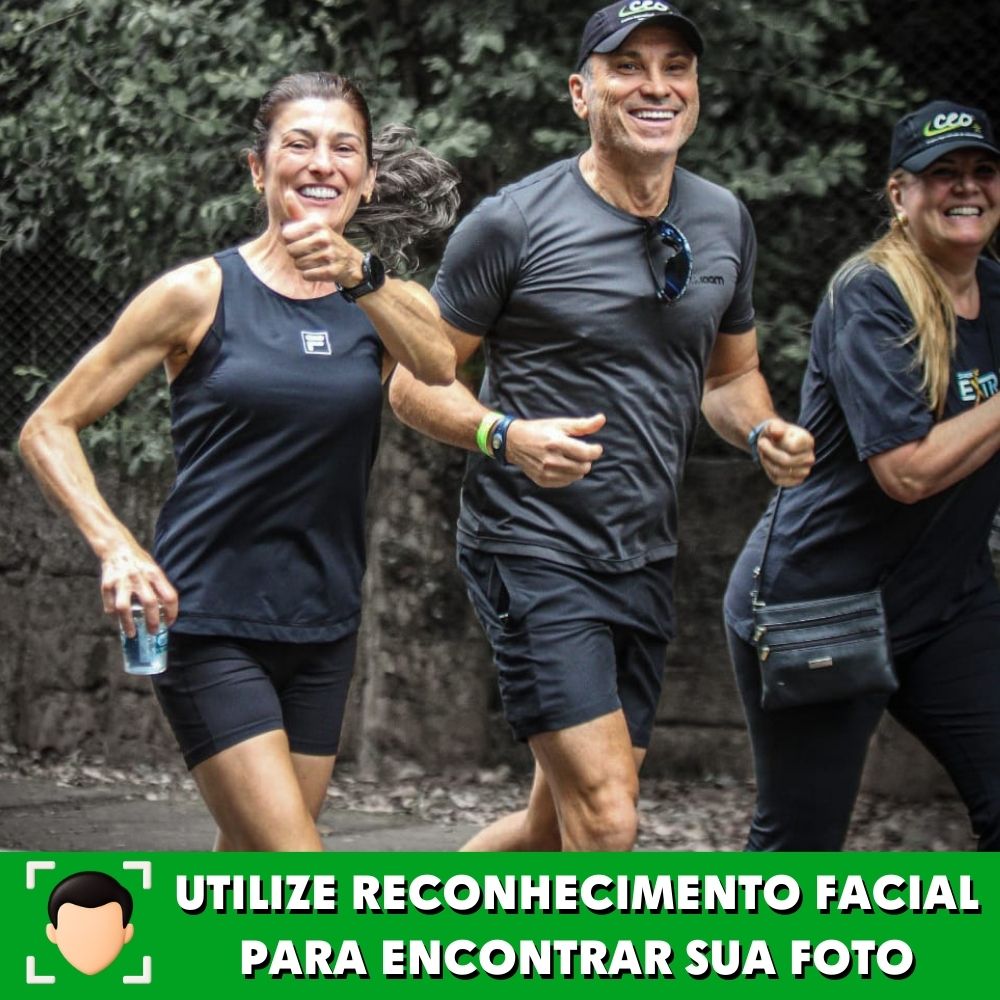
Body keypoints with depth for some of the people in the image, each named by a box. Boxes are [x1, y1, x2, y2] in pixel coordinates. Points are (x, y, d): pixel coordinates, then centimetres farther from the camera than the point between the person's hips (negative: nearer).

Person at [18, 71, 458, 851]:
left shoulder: (386, 302, 6)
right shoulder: (202, 294, -4)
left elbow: (446, 371, -19)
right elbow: (48, 429, -3)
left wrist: (357, 276, -34)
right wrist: (115, 547, -19)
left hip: (322, 631, 5)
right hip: (208, 625, -5)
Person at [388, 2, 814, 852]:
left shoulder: (724, 222, 9)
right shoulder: (512, 223, -10)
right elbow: (414, 384, -5)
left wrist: (766, 432, -1)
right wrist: (509, 436, -24)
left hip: (647, 559, 7)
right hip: (533, 550, -7)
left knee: (563, 826, 12)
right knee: (606, 822, -17)